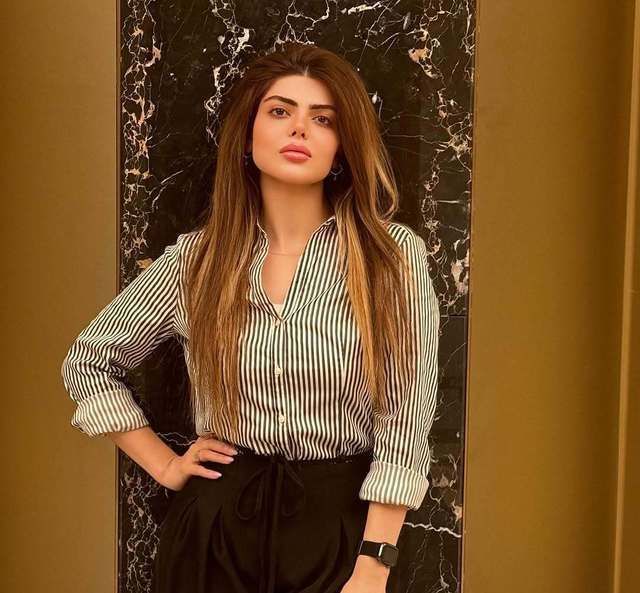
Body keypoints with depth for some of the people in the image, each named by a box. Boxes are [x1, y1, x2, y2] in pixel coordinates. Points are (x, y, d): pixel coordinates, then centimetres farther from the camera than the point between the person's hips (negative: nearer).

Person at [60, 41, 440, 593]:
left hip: (340, 523, -1)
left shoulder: (393, 254, -8)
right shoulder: (195, 258, -2)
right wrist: (165, 465, 3)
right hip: (216, 522, 2)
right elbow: (88, 361, 9)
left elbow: (405, 422, -10)